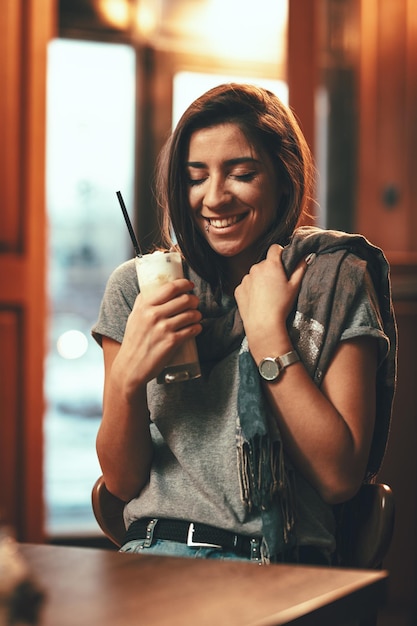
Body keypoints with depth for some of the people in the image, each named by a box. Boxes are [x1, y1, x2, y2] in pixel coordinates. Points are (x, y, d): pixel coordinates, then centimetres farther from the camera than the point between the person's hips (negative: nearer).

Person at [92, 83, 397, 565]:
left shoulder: (336, 279, 1)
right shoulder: (135, 287, 6)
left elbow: (339, 477, -7)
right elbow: (122, 481, 6)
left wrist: (268, 334, -10)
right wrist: (127, 377, -13)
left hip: (285, 565, 0)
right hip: (156, 550, 0)